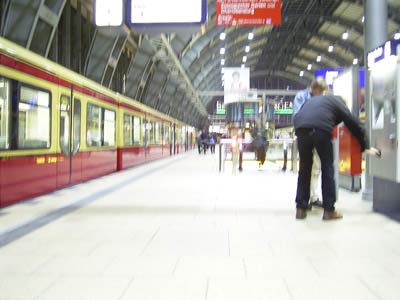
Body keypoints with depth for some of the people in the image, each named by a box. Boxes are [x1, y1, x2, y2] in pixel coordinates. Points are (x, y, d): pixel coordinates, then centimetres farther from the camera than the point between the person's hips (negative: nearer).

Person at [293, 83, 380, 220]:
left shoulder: (312, 100, 38)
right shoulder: (338, 103, 24)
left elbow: (298, 116, 32)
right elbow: (355, 125, 23)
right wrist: (366, 147, 28)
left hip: (300, 128, 4)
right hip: (321, 129, -4)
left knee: (304, 168, 15)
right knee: (327, 168, 9)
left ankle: (301, 209, 16)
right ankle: (329, 210, 10)